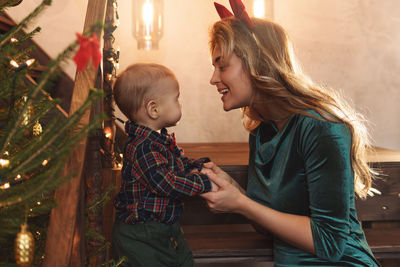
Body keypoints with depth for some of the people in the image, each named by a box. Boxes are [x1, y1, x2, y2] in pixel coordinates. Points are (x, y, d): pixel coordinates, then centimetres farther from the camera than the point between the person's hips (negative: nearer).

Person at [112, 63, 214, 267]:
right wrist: (204, 183, -26)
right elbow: (166, 184, -33)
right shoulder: (143, 147, -27)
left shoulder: (163, 140, 6)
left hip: (166, 227, 10)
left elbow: (181, 162, 20)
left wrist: (199, 166, -1)